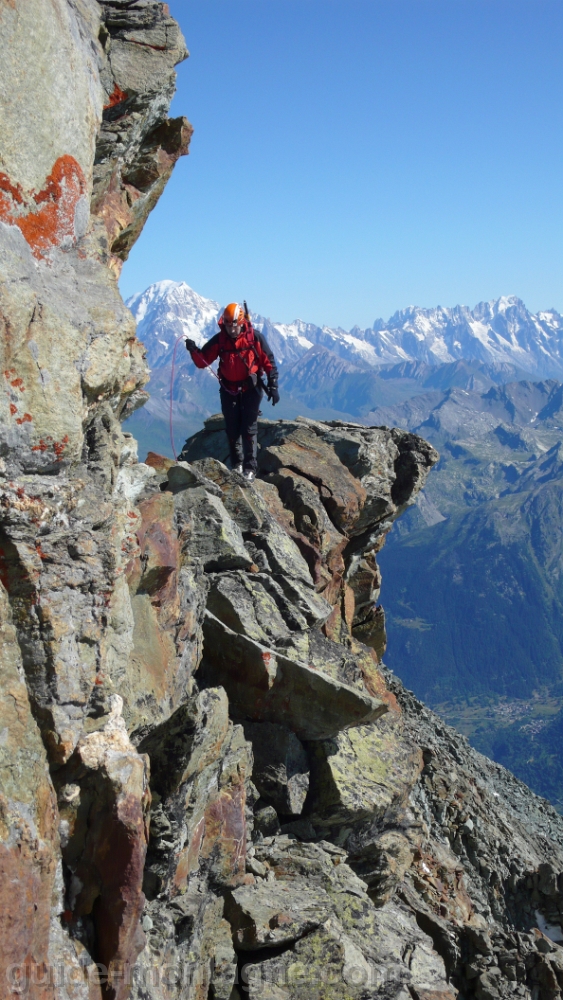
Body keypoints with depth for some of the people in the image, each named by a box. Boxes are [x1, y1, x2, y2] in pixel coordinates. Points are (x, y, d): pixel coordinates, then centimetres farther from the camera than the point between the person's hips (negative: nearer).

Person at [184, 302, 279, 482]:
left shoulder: (255, 337, -11)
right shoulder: (219, 340, -5)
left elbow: (269, 362, -6)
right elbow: (203, 361, -4)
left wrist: (273, 386, -11)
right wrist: (194, 351, -24)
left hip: (250, 388, -3)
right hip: (228, 389, 3)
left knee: (249, 428, -5)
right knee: (232, 428, 7)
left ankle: (250, 467, 0)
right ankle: (237, 464, 21)